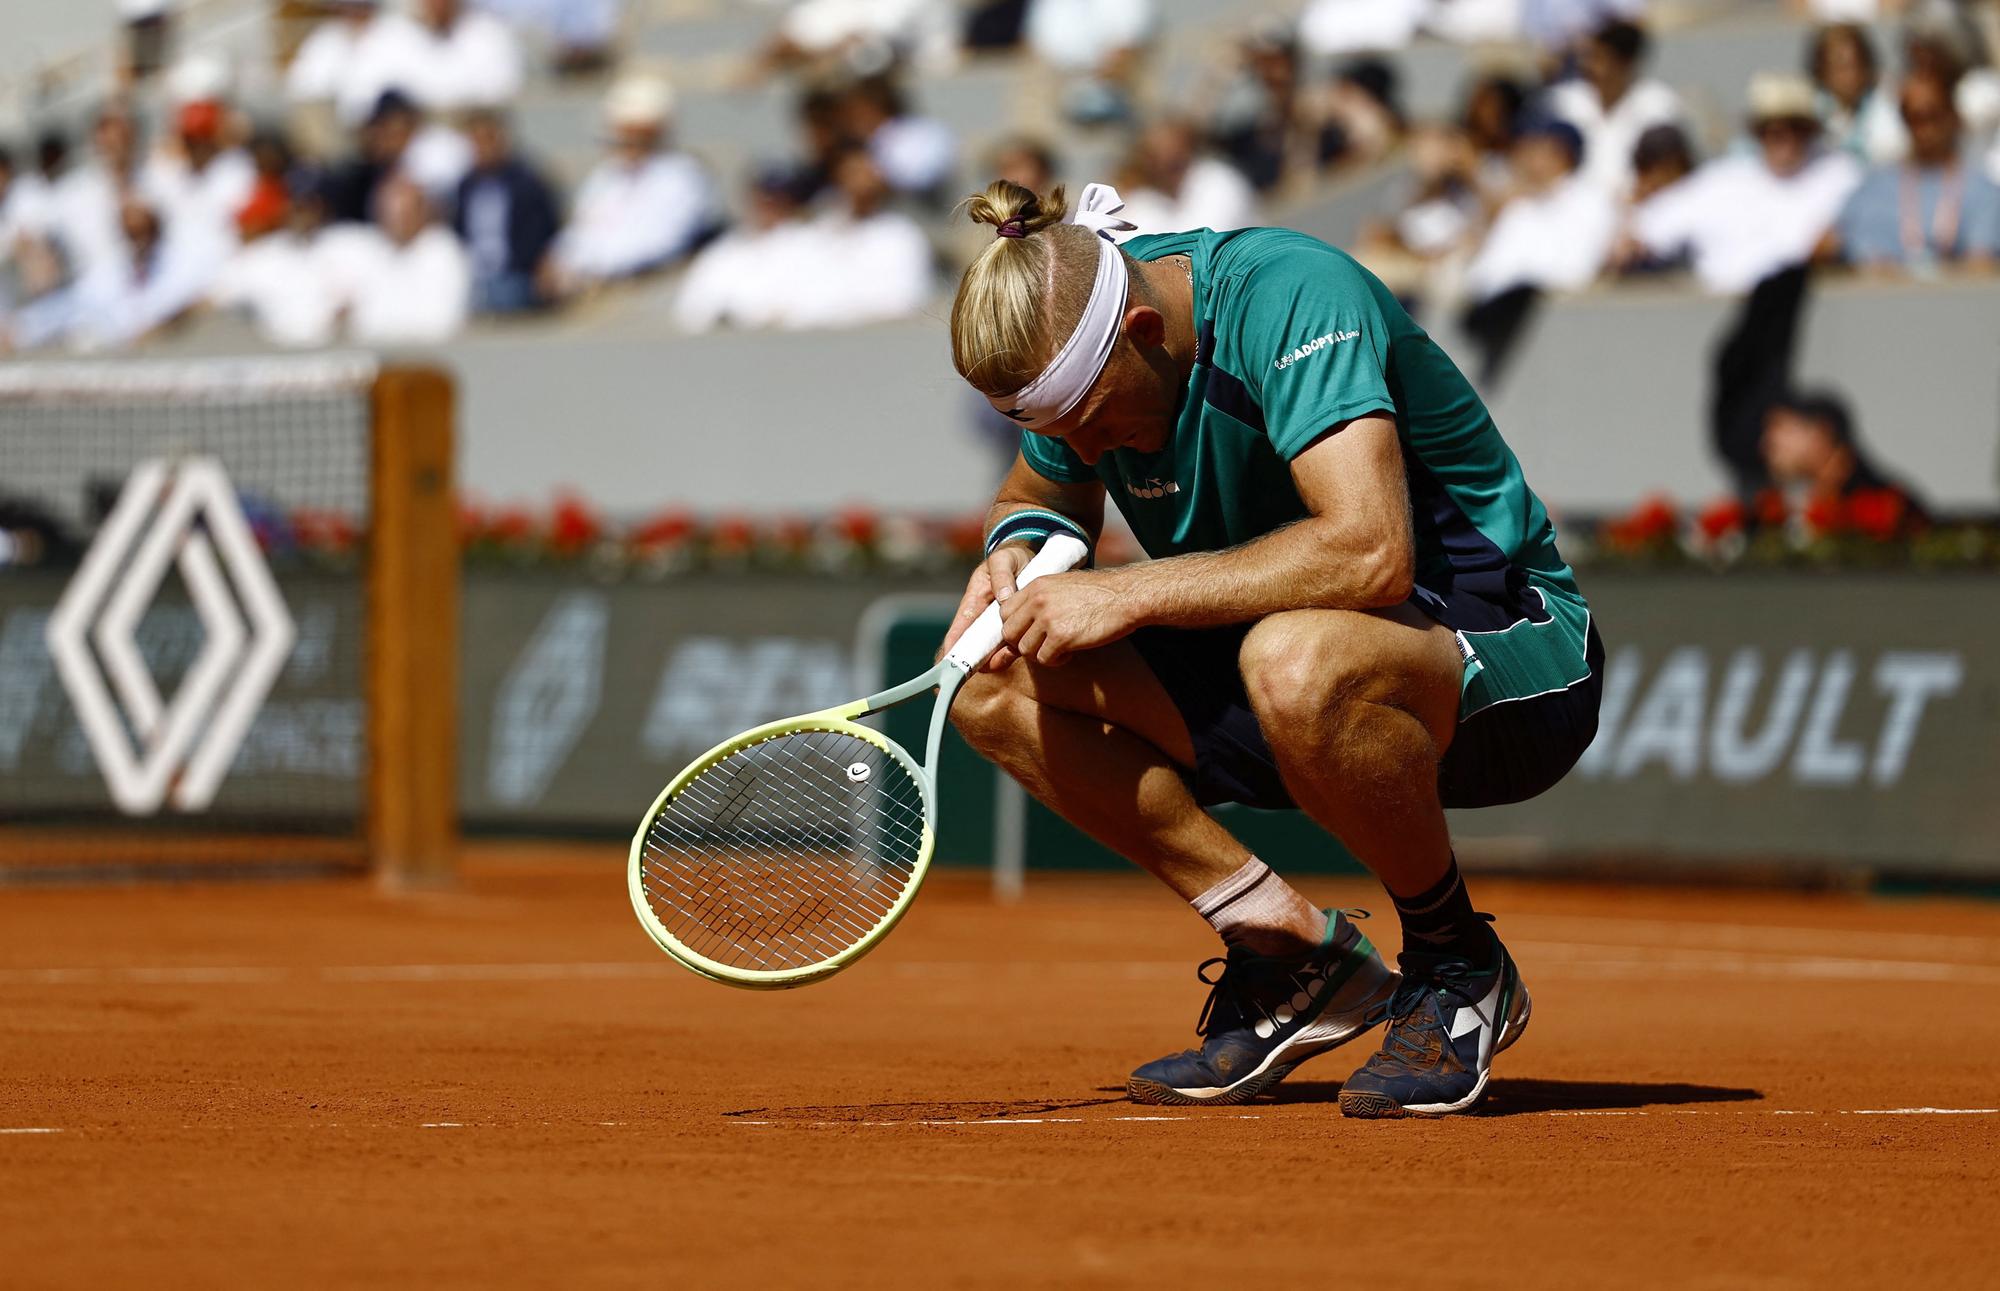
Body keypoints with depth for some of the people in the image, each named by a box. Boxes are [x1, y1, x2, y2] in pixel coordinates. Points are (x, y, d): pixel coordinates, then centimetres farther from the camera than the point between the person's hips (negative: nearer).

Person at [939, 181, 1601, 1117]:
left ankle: (1458, 966, -13)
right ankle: (1294, 955, -2)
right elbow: (1041, 495, 18)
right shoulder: (1072, 332, -3)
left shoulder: (1287, 294, -26)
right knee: (994, 680, -9)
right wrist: (1018, 551, -6)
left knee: (1294, 663, -42)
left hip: (1505, 654, -8)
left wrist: (1130, 593, -31)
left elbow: (1369, 552, -38)